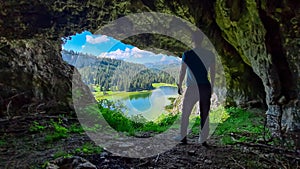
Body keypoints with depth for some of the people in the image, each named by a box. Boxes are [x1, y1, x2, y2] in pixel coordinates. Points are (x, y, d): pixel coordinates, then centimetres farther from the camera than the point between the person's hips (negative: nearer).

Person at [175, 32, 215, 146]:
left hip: (192, 88, -3)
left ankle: (183, 137, 19)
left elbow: (182, 72, -5)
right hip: (206, 88, 4)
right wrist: (211, 87, 18)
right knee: (205, 114, 9)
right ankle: (203, 140, 15)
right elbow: (212, 73, 9)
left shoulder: (187, 54, -7)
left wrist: (179, 86, 7)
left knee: (185, 113, 11)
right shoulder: (210, 54, 5)